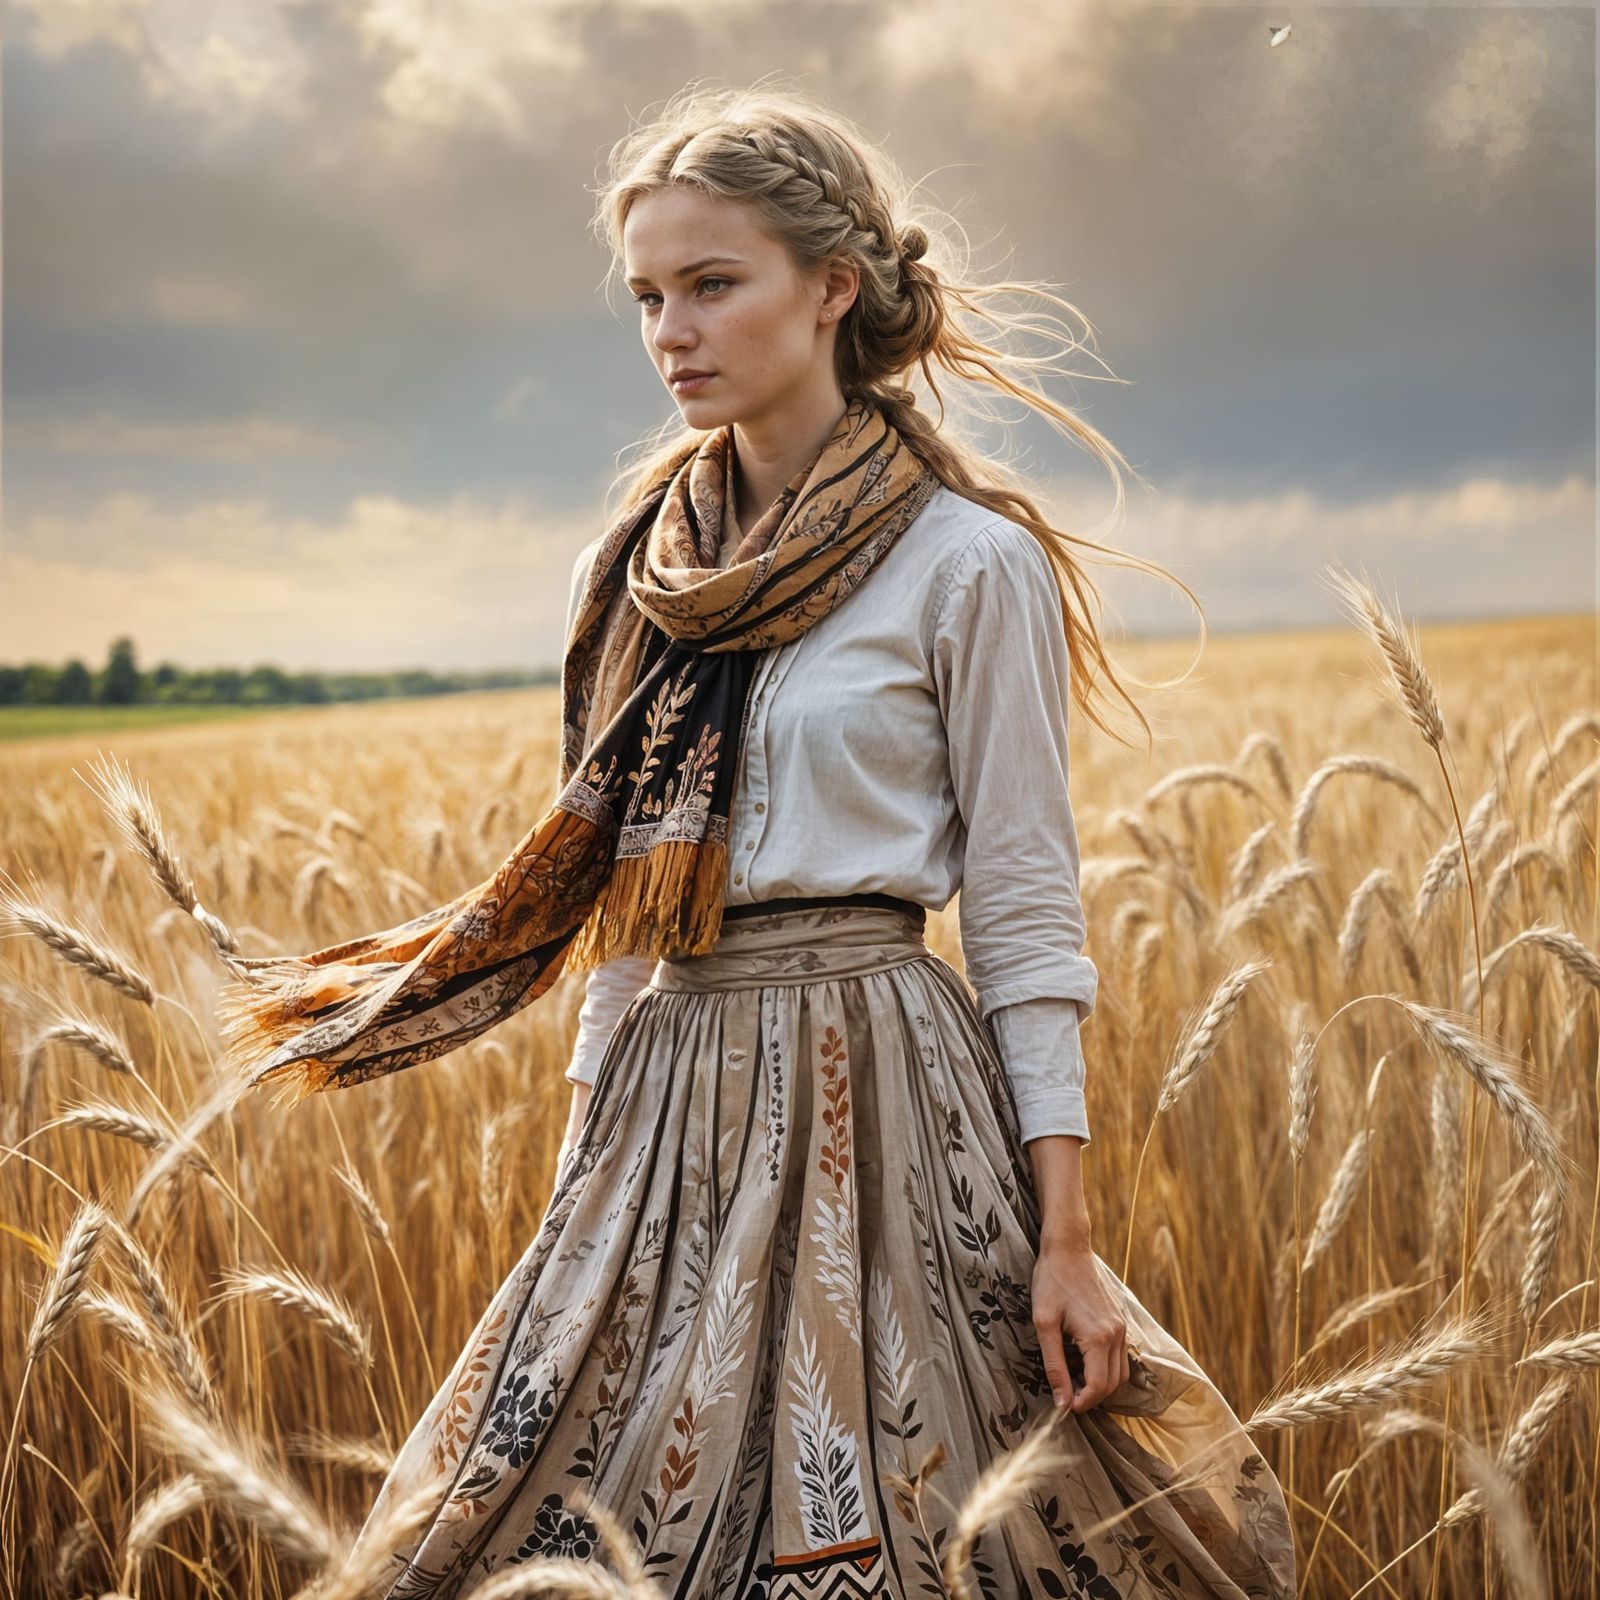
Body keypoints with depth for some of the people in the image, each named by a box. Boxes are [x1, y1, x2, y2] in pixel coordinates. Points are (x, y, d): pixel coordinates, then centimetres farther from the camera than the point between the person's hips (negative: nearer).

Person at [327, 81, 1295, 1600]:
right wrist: (582, 1158, 13)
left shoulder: (965, 564, -5)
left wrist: (1066, 1234, -10)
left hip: (875, 1099, -5)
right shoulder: (621, 579, 10)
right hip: (662, 1104, 5)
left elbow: (1026, 909, -6)